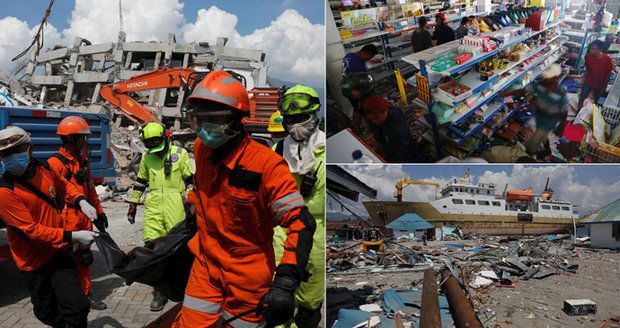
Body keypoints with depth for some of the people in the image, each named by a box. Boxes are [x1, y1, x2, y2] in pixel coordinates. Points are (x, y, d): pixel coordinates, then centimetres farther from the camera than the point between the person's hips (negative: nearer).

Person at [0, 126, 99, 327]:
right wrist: (72, 237, -29)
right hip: (34, 262, -3)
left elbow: (64, 186, 17)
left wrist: (81, 201, -3)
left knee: (77, 308, -5)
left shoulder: (43, 167, -4)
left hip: (60, 251, 4)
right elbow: (32, 230, -23)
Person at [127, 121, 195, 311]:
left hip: (175, 207, -3)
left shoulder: (180, 154, 0)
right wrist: (133, 205, 20)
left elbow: (190, 180, 3)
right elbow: (140, 182, 21)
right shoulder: (147, 157, 12)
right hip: (153, 207, 3)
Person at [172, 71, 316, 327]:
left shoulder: (265, 164, -24)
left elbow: (301, 224, -25)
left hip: (248, 275, -5)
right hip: (206, 263, 5)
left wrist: (286, 283, -31)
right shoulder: (201, 148, -3)